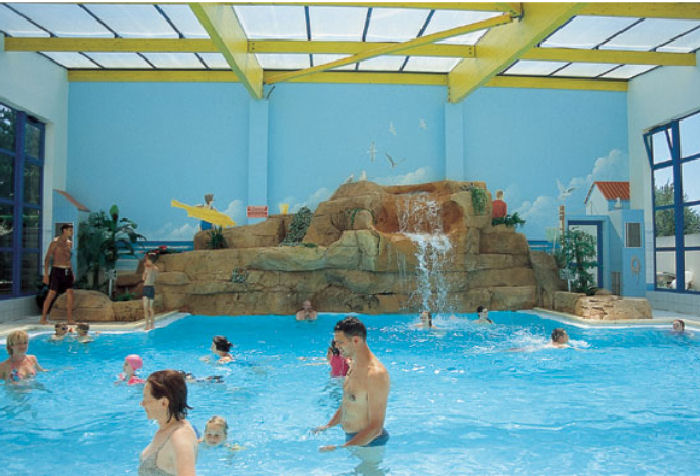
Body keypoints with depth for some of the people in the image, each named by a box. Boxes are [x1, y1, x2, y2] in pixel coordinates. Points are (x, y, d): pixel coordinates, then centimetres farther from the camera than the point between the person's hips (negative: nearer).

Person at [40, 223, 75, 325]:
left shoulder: (70, 243, 13)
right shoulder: (55, 243, -6)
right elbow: (47, 259, -7)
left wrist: (72, 272, 18)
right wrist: (46, 274, -14)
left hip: (67, 271, 6)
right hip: (57, 270, -6)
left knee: (70, 293, -2)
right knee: (51, 294, -6)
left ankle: (70, 319, 0)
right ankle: (43, 318, 3)